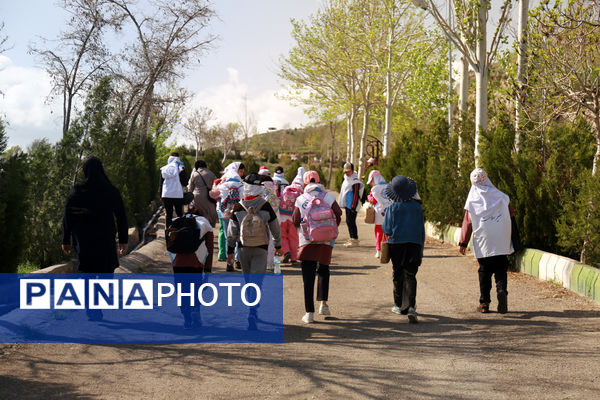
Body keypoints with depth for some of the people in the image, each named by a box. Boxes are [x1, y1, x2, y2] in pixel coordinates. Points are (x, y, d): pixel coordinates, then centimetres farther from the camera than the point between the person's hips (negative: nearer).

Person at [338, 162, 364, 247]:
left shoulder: (355, 182, -16)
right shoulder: (346, 179, 14)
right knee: (348, 221, 13)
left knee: (351, 222, -10)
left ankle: (355, 240, -6)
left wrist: (353, 207, -20)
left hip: (352, 205, -10)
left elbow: (356, 195, -19)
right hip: (347, 205, 10)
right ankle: (351, 238, 21)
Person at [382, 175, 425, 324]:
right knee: (410, 275, -2)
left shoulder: (393, 207, -6)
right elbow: (422, 230, 6)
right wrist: (421, 251, 14)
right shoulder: (417, 207, 2)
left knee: (398, 275, 14)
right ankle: (411, 306, -19)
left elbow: (387, 230, -6)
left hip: (396, 244, -1)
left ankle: (399, 305, 24)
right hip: (414, 244, 1)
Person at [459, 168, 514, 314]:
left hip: (482, 242, 0)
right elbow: (510, 213, 16)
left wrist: (463, 243, 2)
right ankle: (501, 290, -21)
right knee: (501, 269, 5)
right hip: (501, 242, 0)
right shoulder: (500, 196, 3)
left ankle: (484, 302, 5)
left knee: (484, 271, 7)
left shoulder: (472, 199, -1)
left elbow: (467, 222, -2)